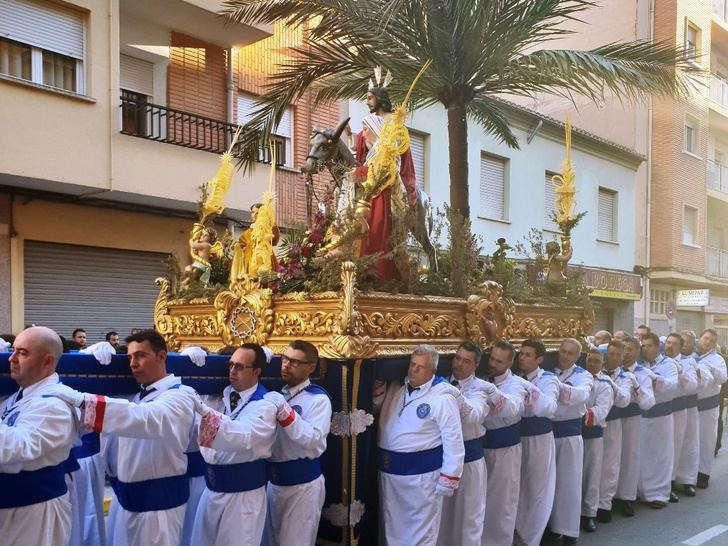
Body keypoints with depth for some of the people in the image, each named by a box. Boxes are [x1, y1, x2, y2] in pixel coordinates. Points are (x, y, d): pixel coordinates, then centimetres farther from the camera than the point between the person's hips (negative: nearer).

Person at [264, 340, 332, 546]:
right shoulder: (277, 394, 10)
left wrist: (286, 413, -30)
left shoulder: (318, 398, -12)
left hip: (302, 484, -7)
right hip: (274, 481, 7)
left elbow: (316, 442, -25)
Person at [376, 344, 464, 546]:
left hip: (421, 473, -6)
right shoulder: (396, 389, 5)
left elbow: (453, 440, -14)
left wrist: (448, 479, -15)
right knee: (392, 526, 20)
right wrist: (378, 390, -2)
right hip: (389, 470, 6)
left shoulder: (442, 397, -14)